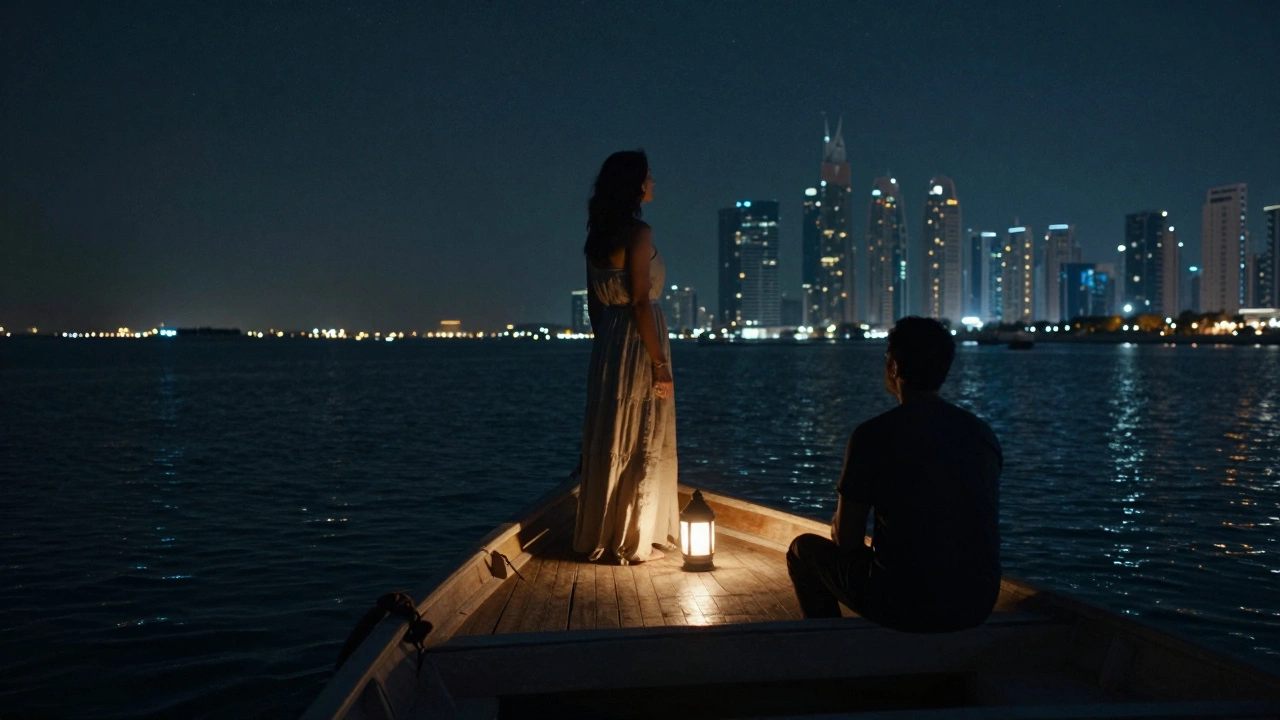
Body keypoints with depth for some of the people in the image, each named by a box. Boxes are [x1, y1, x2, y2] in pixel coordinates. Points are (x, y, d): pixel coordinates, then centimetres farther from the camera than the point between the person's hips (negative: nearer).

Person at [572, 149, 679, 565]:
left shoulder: (599, 235, 11)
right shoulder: (639, 233, -13)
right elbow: (640, 302, -18)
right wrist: (660, 363, -16)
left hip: (607, 348, 8)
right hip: (638, 346, -8)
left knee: (607, 443, 14)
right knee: (641, 446, 1)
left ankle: (600, 536, 24)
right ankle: (632, 542, 9)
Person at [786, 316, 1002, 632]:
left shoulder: (873, 435, -12)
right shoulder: (984, 434, 3)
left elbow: (846, 539, -5)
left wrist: (838, 526, 19)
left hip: (906, 606, -5)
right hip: (980, 604, 6)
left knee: (804, 550, 18)